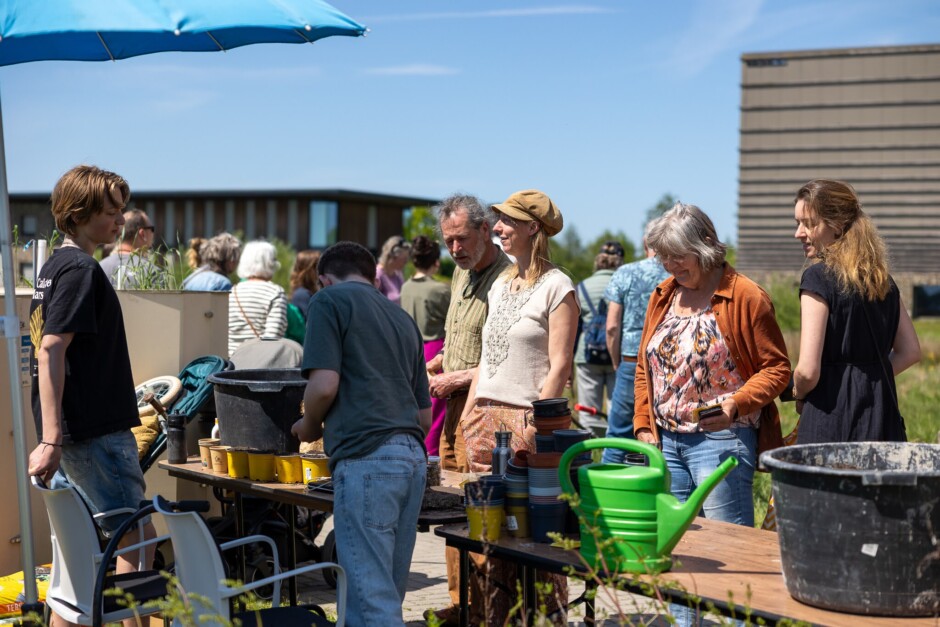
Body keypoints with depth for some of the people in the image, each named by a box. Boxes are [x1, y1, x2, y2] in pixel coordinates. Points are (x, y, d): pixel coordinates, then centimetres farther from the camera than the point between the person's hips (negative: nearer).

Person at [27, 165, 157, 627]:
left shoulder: (53, 266, 16)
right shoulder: (80, 269, -14)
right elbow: (51, 351, -22)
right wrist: (51, 440, -26)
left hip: (71, 432, 10)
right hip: (94, 433, -10)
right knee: (139, 540, -5)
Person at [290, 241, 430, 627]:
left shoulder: (329, 299, 3)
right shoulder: (403, 319, 24)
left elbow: (325, 385, -10)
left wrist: (308, 426, 9)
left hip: (366, 460, -8)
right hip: (413, 457, 8)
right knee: (385, 593, 14)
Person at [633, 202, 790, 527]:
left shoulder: (745, 296, -8)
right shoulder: (662, 296, 12)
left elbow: (777, 367, -7)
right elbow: (645, 366, 18)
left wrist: (736, 405, -21)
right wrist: (643, 425, 9)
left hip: (720, 439, -6)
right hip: (665, 441, 7)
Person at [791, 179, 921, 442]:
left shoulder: (818, 277, -10)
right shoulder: (883, 279, 11)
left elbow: (808, 370, -15)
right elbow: (910, 352, 16)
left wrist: (799, 394, 4)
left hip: (832, 416, -7)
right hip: (882, 411, 7)